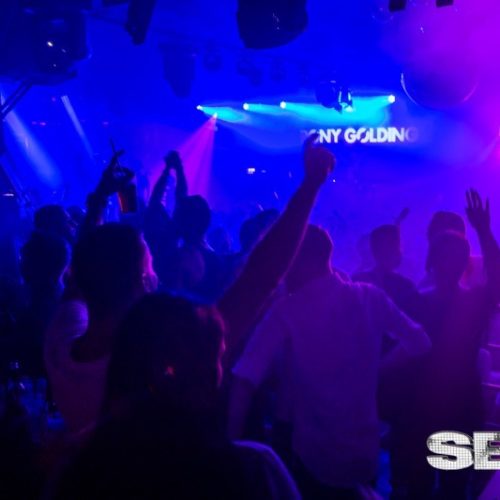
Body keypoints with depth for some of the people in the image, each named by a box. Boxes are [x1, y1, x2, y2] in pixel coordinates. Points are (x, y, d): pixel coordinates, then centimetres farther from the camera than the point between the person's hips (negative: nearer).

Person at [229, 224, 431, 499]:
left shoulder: (286, 312, -15)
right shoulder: (370, 297, -4)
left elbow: (245, 379, -23)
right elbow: (418, 341, 4)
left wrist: (233, 442, -19)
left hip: (315, 456, -3)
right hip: (365, 451, 4)